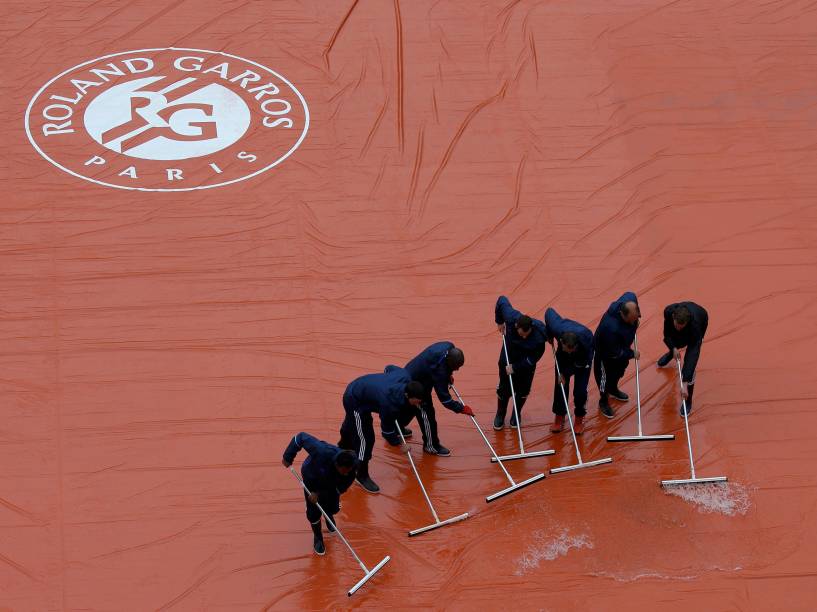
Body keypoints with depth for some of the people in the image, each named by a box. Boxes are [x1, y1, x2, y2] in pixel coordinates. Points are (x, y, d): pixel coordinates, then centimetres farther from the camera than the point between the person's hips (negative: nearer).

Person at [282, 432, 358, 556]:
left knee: (333, 508, 12)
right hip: (312, 477, -2)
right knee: (313, 511, -2)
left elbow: (341, 488, -25)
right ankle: (318, 538, 28)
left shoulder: (352, 467, -38)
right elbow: (301, 437, -36)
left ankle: (329, 515, 53)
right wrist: (288, 457, -26)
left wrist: (319, 493, -32)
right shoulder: (322, 452, -48)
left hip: (332, 482, 2)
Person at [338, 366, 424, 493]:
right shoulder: (389, 404, -40)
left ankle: (343, 449, 61)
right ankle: (362, 476, 11)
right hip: (355, 402, -9)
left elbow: (389, 368, 4)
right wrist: (399, 444, -10)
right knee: (366, 438, -7)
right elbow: (387, 429, -23)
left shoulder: (405, 377, -21)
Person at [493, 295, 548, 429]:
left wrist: (515, 367, -23)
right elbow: (502, 300, -15)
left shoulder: (539, 337, -39)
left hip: (526, 364, -2)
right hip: (508, 358, 2)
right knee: (504, 388, 13)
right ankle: (500, 415, 38)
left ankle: (517, 414, 43)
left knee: (523, 390, 14)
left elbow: (533, 358, -25)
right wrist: (499, 322, -3)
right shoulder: (511, 317, -34)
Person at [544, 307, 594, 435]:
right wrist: (549, 336, -4)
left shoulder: (586, 339, -44)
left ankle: (579, 420, 17)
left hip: (582, 359, -3)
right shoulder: (557, 327, -40)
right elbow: (549, 312, -17)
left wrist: (566, 373, -20)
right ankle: (559, 418, 21)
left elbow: (582, 362, -25)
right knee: (560, 387, 3)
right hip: (562, 357, 3)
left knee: (580, 390, -5)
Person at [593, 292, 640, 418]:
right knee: (606, 375, 15)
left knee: (620, 369, 30)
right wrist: (632, 354, -19)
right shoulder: (611, 327, -50)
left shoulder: (631, 300, -33)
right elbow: (614, 353, -34)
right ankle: (603, 402, 42)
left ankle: (613, 389, 60)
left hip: (621, 345, 7)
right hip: (605, 351, -7)